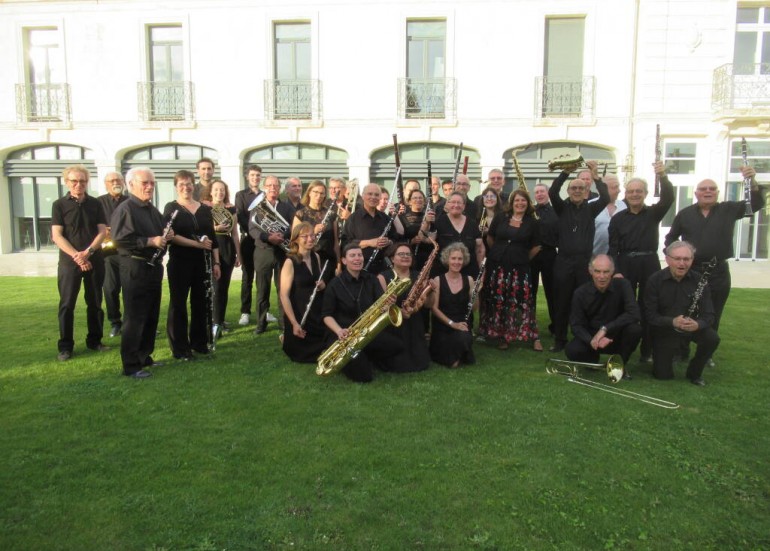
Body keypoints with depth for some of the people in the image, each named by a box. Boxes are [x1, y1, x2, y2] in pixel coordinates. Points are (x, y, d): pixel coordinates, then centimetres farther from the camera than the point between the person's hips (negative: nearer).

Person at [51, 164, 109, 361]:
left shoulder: (95, 204, 6)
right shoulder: (59, 205, 0)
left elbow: (102, 231, 0)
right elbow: (57, 236, -6)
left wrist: (88, 252, -15)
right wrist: (76, 256, -18)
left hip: (95, 260, 2)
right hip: (69, 261, -2)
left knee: (95, 302, 8)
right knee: (67, 304, 0)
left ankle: (94, 340, 19)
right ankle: (65, 346, 8)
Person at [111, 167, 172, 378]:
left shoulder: (153, 210, 16)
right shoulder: (124, 209, -11)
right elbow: (119, 240, -22)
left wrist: (167, 236, 5)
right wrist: (150, 241, -23)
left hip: (154, 267, 9)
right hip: (135, 268, -9)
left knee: (151, 316, 14)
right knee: (134, 318, -4)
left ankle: (145, 356, 26)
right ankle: (131, 366, 3)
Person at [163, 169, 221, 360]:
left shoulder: (205, 209, 10)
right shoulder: (171, 208, -2)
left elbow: (212, 237, 11)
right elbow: (171, 235, -14)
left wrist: (216, 262, 5)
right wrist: (197, 244, -20)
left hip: (202, 262, 4)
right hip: (180, 262, -4)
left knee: (201, 302, 9)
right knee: (178, 304, 2)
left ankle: (199, 341, 22)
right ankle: (179, 347, 10)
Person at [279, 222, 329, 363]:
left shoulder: (316, 257, 3)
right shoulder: (290, 262, -17)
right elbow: (284, 295, -19)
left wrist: (323, 286, -7)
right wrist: (294, 323, -23)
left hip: (317, 313, 7)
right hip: (298, 315, -6)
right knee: (304, 354, 1)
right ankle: (286, 339, 28)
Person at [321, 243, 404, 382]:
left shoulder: (371, 279, 3)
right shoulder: (335, 284, -7)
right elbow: (326, 315, -5)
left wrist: (388, 303, -33)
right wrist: (339, 331, -24)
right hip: (345, 334, -4)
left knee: (397, 345, -19)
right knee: (364, 375, -22)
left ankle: (365, 358, 4)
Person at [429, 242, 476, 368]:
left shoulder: (469, 280, 4)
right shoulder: (438, 280, -4)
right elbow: (434, 308, -7)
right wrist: (452, 323, -16)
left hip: (462, 325, 3)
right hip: (443, 327, -2)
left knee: (463, 338, -32)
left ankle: (457, 356, 1)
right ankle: (453, 357, 10)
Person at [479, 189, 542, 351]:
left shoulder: (532, 222, 1)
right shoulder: (500, 217, 3)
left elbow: (536, 247, 9)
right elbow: (490, 238, 13)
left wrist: (522, 258, 10)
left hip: (520, 269, -1)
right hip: (497, 266, 2)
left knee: (523, 302, -4)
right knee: (498, 302, 5)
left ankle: (534, 337, 4)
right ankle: (502, 336, 16)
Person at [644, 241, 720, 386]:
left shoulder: (699, 280, -11)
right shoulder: (655, 280, -16)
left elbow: (708, 314, -13)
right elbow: (650, 315, -18)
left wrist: (697, 324, -36)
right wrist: (672, 322, -36)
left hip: (691, 326, 2)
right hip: (664, 329, -2)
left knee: (712, 338, -29)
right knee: (663, 375, -7)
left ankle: (694, 373, -1)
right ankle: (671, 351, 29)